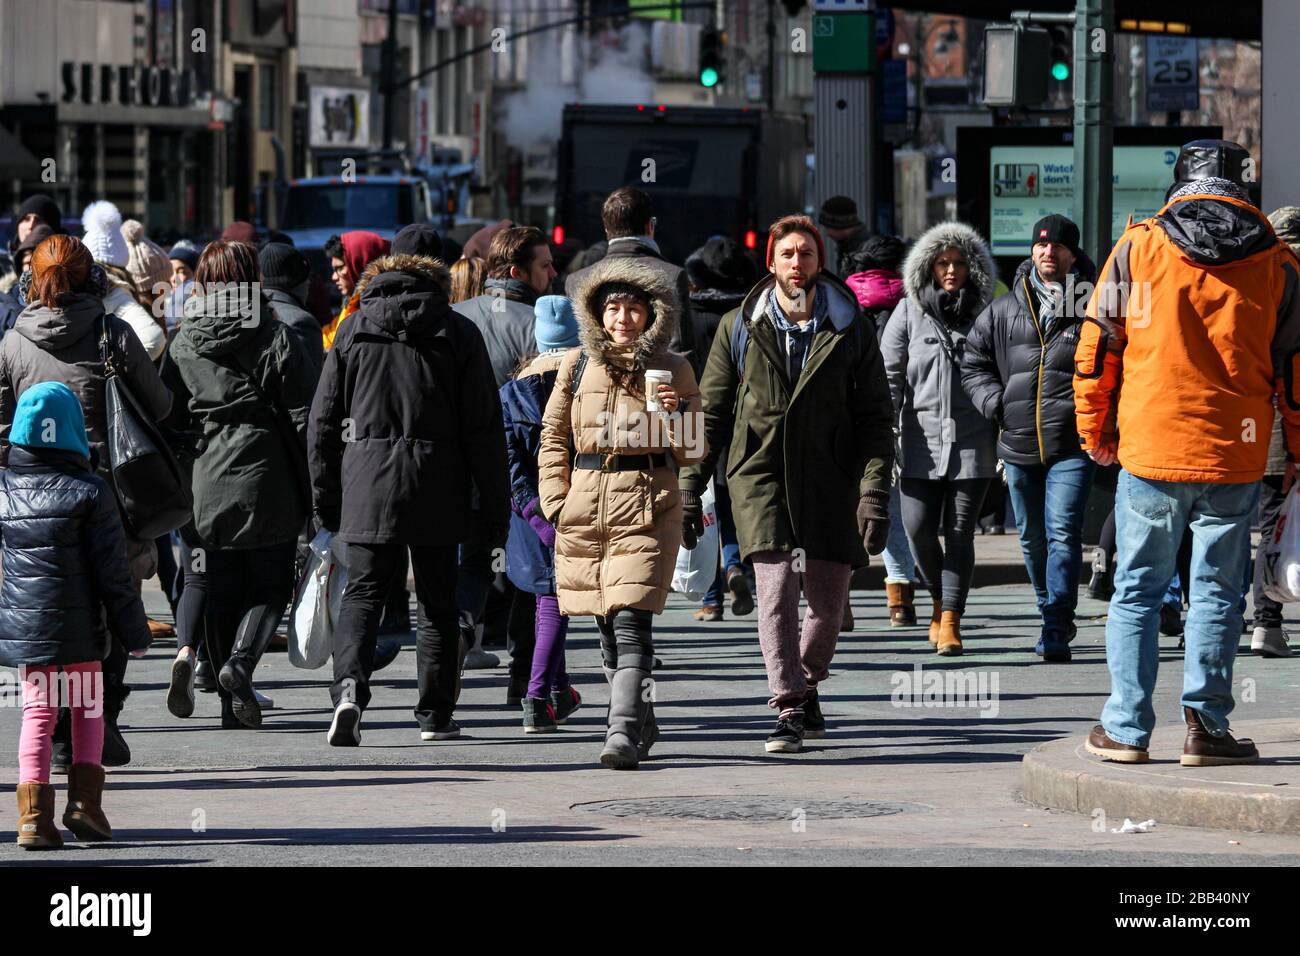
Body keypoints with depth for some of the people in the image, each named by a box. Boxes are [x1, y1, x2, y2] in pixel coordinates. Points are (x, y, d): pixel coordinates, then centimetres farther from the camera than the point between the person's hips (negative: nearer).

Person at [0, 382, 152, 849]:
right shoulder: (90, 492, -8)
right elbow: (113, 571, -7)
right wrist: (134, 633, 0)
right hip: (78, 626, -2)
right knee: (87, 706, 14)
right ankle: (85, 800, 4)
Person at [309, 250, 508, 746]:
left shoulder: (353, 330, 6)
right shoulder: (458, 332, 3)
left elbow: (323, 421, 6)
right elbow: (484, 426, 0)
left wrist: (324, 497, 12)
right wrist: (494, 506, 4)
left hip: (368, 483, 0)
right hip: (437, 490, 0)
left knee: (363, 593, 2)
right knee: (437, 603, 11)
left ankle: (349, 688, -23)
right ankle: (435, 716, 14)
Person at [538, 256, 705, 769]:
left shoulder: (673, 370, 5)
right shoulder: (577, 366, 10)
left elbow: (692, 452, 8)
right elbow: (553, 438, 15)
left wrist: (676, 414, -12)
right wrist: (557, 502, 4)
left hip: (647, 508, -3)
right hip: (584, 509, 3)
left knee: (631, 620, -16)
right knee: (608, 627, 9)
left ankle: (624, 732, -22)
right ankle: (641, 722, 26)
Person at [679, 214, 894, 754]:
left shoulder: (850, 330, 4)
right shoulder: (739, 329, 6)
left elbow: (875, 419, 2)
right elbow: (711, 414, 10)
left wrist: (874, 493, -8)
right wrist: (690, 488, 4)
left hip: (830, 481, 1)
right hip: (761, 475, -1)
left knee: (828, 601, 4)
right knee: (776, 588, -14)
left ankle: (806, 682, 32)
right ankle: (789, 709, -12)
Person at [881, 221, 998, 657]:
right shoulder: (909, 314, 6)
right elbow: (889, 375, 4)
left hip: (971, 443, 0)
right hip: (921, 439, 0)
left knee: (959, 533, -2)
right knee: (919, 529, -5)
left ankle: (950, 621, 3)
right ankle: (940, 599, 21)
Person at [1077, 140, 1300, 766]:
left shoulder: (1137, 250, 0)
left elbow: (1096, 350, 3)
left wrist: (1094, 431, 16)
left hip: (1151, 452, 0)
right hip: (1237, 456, 1)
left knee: (1137, 590, 8)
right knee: (1217, 593, 8)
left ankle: (1126, 729, 7)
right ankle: (1206, 726, 3)